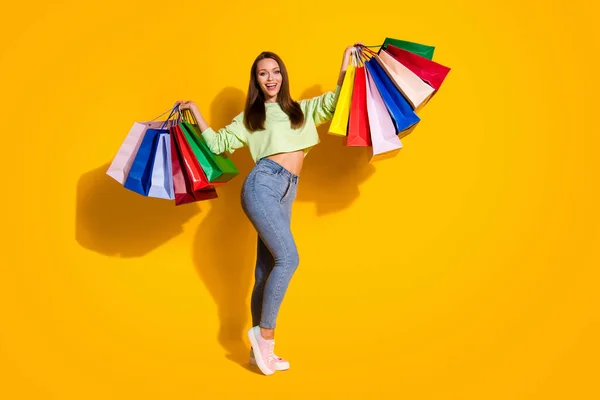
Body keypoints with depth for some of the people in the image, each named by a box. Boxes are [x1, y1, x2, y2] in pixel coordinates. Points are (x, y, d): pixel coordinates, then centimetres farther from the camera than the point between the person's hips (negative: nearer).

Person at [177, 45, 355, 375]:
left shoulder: (303, 110, 23)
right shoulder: (249, 117, 15)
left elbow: (336, 101, 13)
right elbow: (218, 143, 11)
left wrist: (346, 63, 10)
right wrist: (195, 112, 9)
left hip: (287, 193, 4)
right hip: (263, 184, -4)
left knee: (267, 270, 5)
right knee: (288, 257, -21)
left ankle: (260, 349, 11)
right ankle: (265, 332, -8)